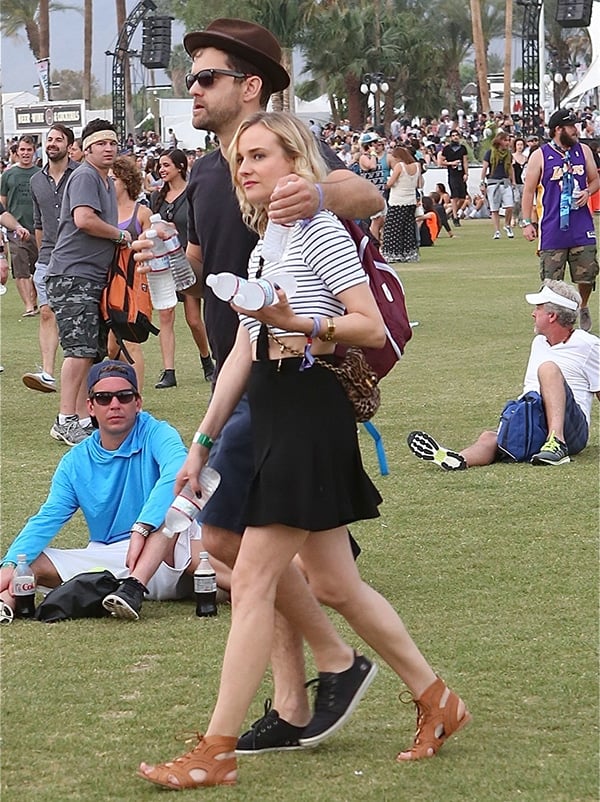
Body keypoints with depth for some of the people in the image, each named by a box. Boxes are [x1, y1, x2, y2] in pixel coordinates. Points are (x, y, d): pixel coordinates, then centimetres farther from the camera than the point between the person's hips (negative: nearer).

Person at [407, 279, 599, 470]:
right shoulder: (539, 342, 25)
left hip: (572, 430, -6)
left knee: (548, 368, -29)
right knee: (489, 438, -24)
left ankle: (557, 443, -46)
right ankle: (457, 459, -58)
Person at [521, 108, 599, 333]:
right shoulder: (540, 156, -3)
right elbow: (529, 190, 0)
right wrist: (527, 223, -5)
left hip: (581, 226, 3)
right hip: (552, 228, -3)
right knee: (551, 279, 1)